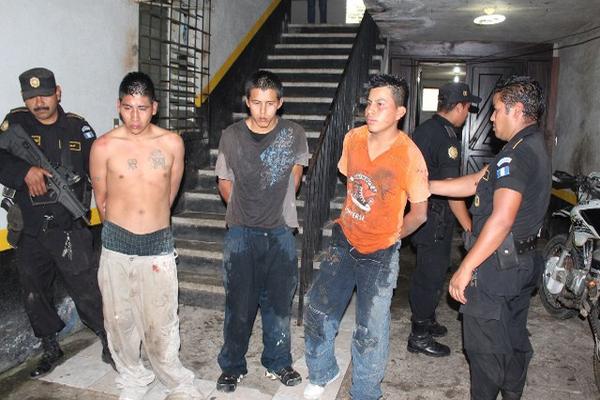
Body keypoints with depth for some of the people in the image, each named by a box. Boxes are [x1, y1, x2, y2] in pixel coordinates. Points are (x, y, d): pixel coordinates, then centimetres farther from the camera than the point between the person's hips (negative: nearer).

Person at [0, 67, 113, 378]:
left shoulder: (78, 127, -1)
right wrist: (26, 171, -25)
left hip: (70, 230, -3)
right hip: (29, 233, 3)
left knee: (87, 292, -3)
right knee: (35, 295, 17)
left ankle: (110, 344, 17)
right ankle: (51, 350, 38)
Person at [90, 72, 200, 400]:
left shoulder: (172, 143, -3)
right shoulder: (104, 146, -6)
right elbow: (101, 200, 6)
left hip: (159, 245, 0)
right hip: (117, 245, 1)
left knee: (162, 323, 5)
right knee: (121, 320, 13)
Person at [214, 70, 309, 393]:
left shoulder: (294, 135, -6)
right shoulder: (231, 136, -6)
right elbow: (225, 182, 7)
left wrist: (279, 206, 9)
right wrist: (244, 211, 6)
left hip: (280, 233, 1)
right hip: (241, 233, 0)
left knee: (278, 303, 13)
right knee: (238, 305, 9)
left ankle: (278, 363, 32)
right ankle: (232, 367, 28)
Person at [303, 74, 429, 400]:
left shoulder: (410, 155, -19)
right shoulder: (353, 138, -4)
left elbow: (419, 213, -7)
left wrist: (390, 237, 3)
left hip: (379, 254, -4)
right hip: (344, 240, 5)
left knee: (370, 333, 6)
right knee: (318, 310, 11)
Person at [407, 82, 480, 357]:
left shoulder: (423, 129, 10)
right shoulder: (446, 137, -19)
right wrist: (469, 226, -15)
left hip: (418, 212, 10)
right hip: (435, 219, -10)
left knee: (426, 271, 21)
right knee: (432, 275, 1)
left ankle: (425, 321, 37)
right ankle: (420, 337, 13)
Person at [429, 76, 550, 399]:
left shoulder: (516, 154, -21)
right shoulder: (536, 147, 11)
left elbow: (502, 219, -29)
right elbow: (476, 182, 12)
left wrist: (466, 268, -25)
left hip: (496, 266, -10)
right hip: (523, 263, 10)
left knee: (485, 347, 5)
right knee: (514, 339, 24)